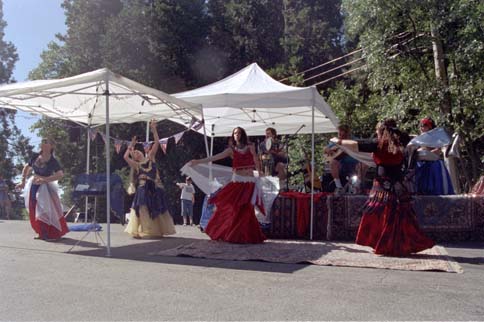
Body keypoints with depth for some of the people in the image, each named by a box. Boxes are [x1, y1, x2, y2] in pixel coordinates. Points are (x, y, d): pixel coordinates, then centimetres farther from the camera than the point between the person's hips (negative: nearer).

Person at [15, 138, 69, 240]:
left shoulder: (53, 161, -13)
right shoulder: (35, 157, 2)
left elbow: (60, 174, -26)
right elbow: (26, 168, 17)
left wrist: (44, 180, -29)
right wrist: (23, 181, 9)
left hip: (45, 187, -6)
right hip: (33, 186, 6)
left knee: (46, 211, -7)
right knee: (34, 211, 11)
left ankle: (53, 234, 3)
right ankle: (41, 232, 25)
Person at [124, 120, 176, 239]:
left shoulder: (150, 158, 13)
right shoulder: (136, 165, 8)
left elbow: (157, 143, 6)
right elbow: (125, 156, -6)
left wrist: (154, 130, 2)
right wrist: (131, 145, 7)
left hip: (155, 189, 2)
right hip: (143, 190, -2)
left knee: (157, 210, 8)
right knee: (143, 210, -7)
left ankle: (157, 231, 18)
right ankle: (140, 231, -3)